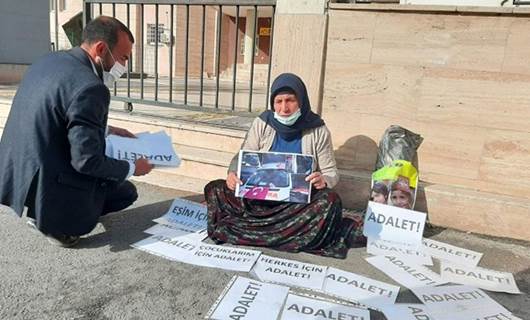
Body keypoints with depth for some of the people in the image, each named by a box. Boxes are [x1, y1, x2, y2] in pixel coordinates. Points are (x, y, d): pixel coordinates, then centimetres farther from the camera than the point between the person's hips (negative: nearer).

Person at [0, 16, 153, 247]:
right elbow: (87, 161, -25)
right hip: (47, 187, -9)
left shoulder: (50, 60, 3)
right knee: (127, 192, 9)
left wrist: (107, 130, 18)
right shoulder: (90, 87, -25)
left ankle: (42, 212, 18)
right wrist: (132, 168, -9)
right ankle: (58, 221, 4)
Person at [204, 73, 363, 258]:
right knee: (215, 190, -22)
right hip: (260, 196, 2)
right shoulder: (262, 124, 1)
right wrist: (233, 173, -18)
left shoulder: (318, 131, -2)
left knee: (329, 201, -32)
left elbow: (331, 172, 3)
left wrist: (323, 180, -22)